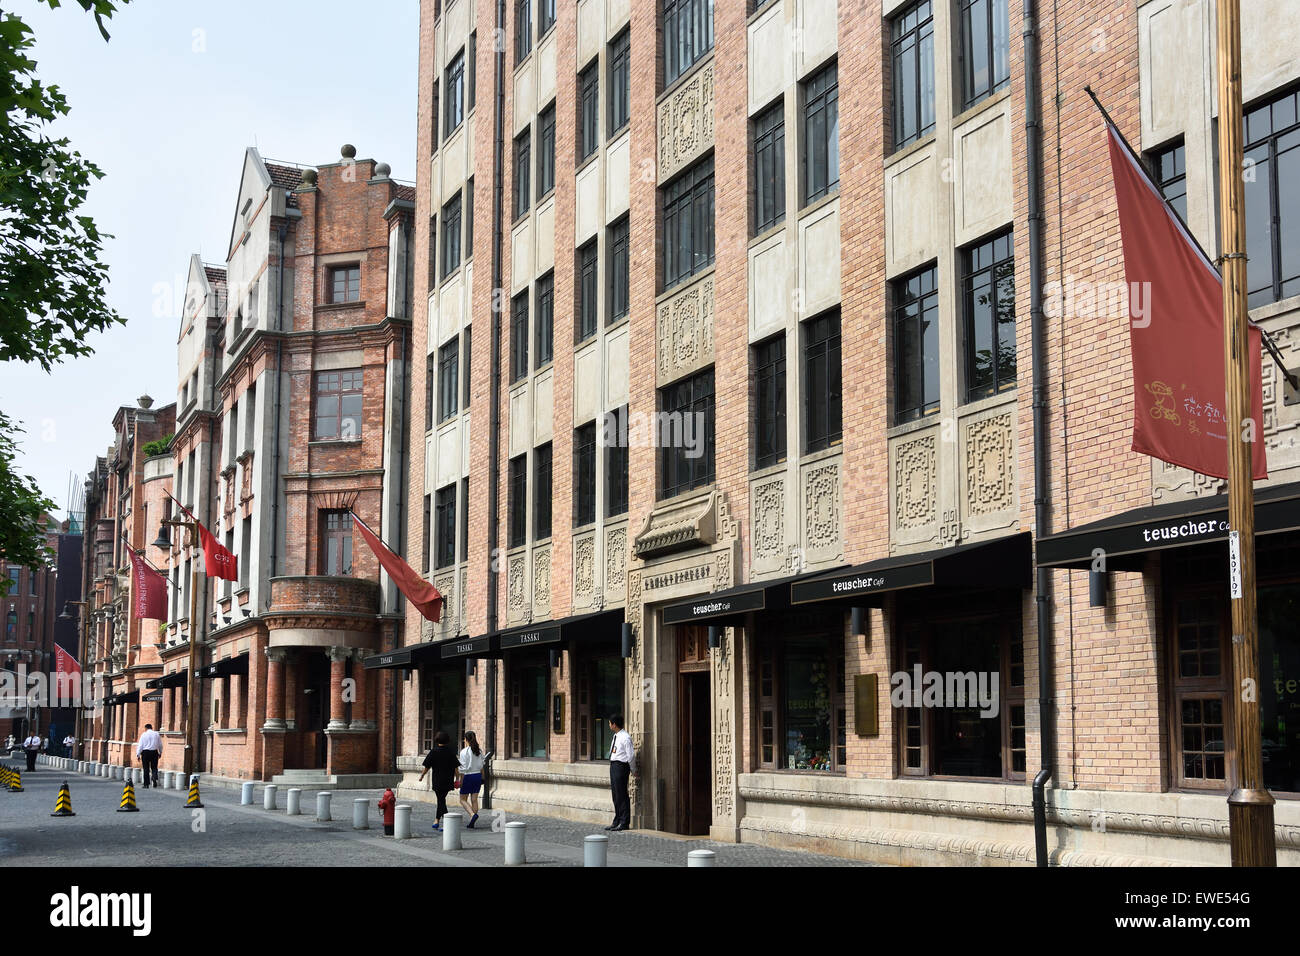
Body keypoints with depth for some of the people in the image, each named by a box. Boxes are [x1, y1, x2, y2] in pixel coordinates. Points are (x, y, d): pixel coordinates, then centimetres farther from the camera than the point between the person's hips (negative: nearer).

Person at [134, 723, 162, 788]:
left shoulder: (144, 735, -2)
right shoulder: (156, 734, 5)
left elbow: (140, 745, -5)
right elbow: (160, 745, 11)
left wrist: (138, 754, 0)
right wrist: (160, 753, 24)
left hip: (145, 752, -1)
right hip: (154, 752, 2)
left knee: (146, 769, 5)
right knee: (154, 767, 10)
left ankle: (146, 784, 8)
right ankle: (155, 777, -22)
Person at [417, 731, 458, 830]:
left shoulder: (434, 752, -9)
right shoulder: (451, 752, 0)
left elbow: (427, 767, -4)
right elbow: (455, 767, 2)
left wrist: (422, 775, 12)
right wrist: (456, 779, 13)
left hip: (438, 781, -4)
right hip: (448, 781, 4)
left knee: (441, 800, -2)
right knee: (441, 799, 18)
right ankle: (437, 820, 24)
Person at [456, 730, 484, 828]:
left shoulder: (464, 752, -13)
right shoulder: (479, 751, 4)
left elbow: (463, 768, -13)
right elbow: (482, 765, 9)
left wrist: (461, 781, -6)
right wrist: (482, 777, 19)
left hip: (468, 776, -6)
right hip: (478, 776, 6)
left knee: (463, 799, 6)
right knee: (474, 799, 9)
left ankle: (473, 814, -17)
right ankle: (471, 823, 9)